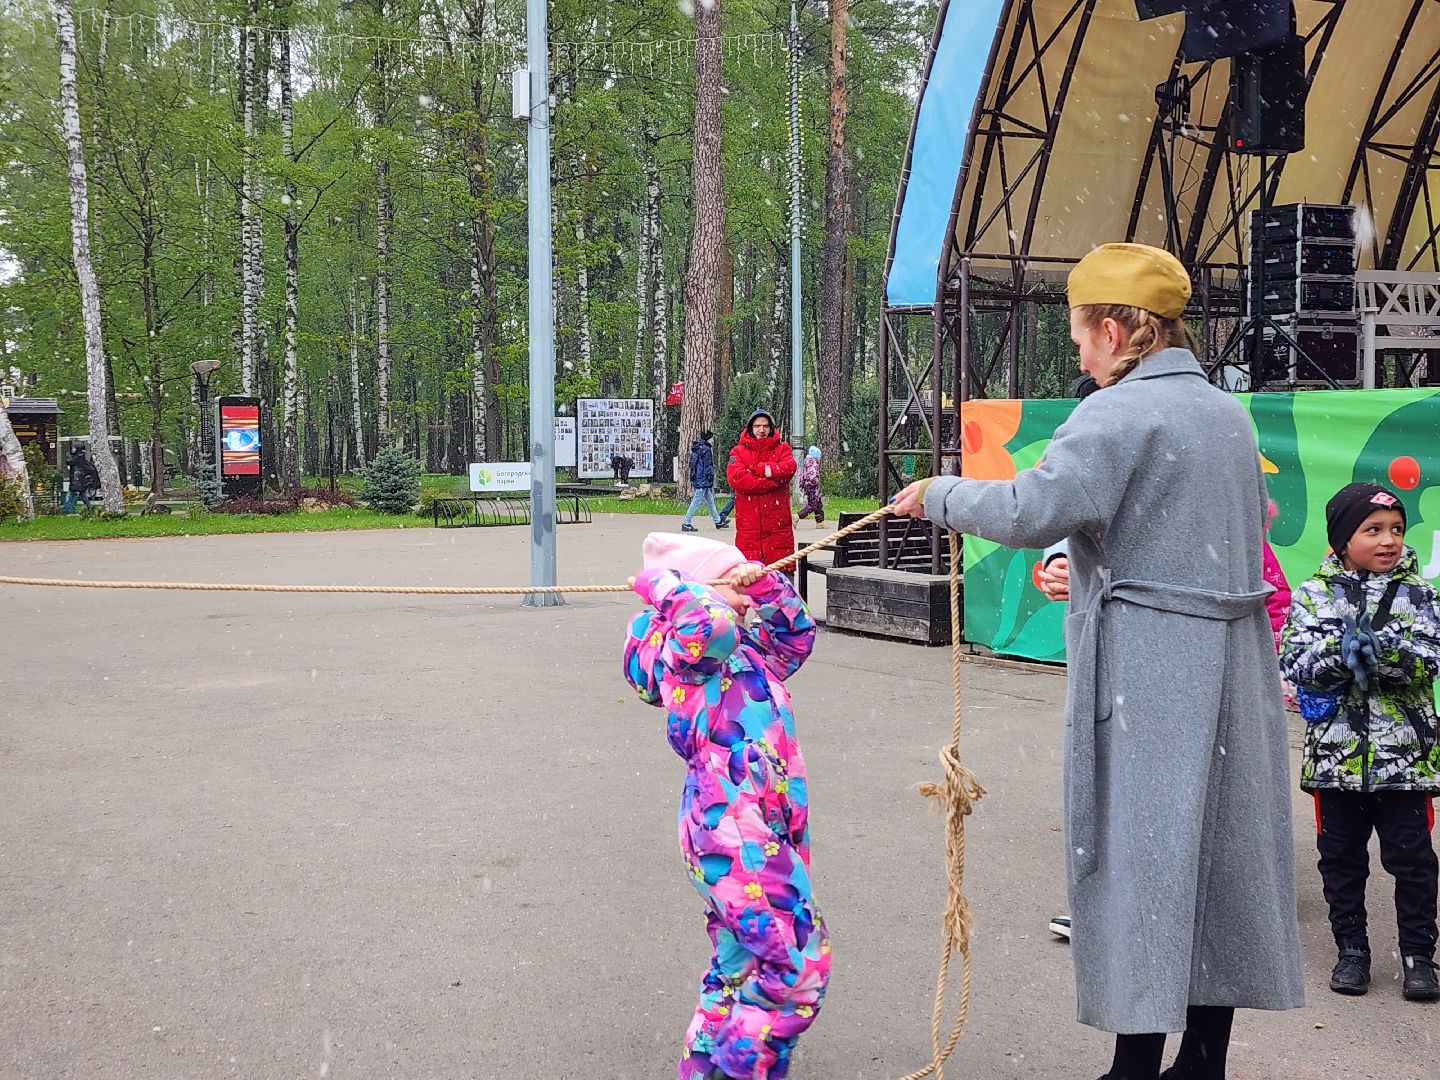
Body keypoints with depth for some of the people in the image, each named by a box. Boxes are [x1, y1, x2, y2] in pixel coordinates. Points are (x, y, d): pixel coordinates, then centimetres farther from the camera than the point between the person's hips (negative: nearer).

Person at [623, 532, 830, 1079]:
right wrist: (663, 584, -12)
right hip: (734, 835, -10)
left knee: (739, 964, 18)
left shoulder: (749, 652, 21)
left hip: (767, 836, 10)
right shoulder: (687, 651, -7)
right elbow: (713, 623, -30)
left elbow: (796, 634, 35)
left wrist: (767, 586, 18)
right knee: (797, 965, -12)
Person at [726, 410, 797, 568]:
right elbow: (736, 478, -11)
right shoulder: (739, 451, 8)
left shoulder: (782, 448, 12)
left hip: (778, 524, 1)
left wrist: (756, 469, -10)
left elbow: (789, 467, -10)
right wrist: (772, 482, -12)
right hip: (748, 524, -1)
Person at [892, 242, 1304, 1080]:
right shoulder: (1230, 412, 14)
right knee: (1221, 846, 12)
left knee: (1140, 854, -2)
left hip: (1145, 664, -8)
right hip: (1233, 660, 8)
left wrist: (939, 495, -9)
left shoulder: (1119, 415, -13)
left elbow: (1032, 512, -24)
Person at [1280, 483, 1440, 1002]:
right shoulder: (1314, 594, 1)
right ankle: (1351, 949, 23)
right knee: (1341, 857, 10)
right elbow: (1297, 663, -8)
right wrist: (1342, 652, -26)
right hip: (1337, 750, 1)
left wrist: (1378, 648, -27)